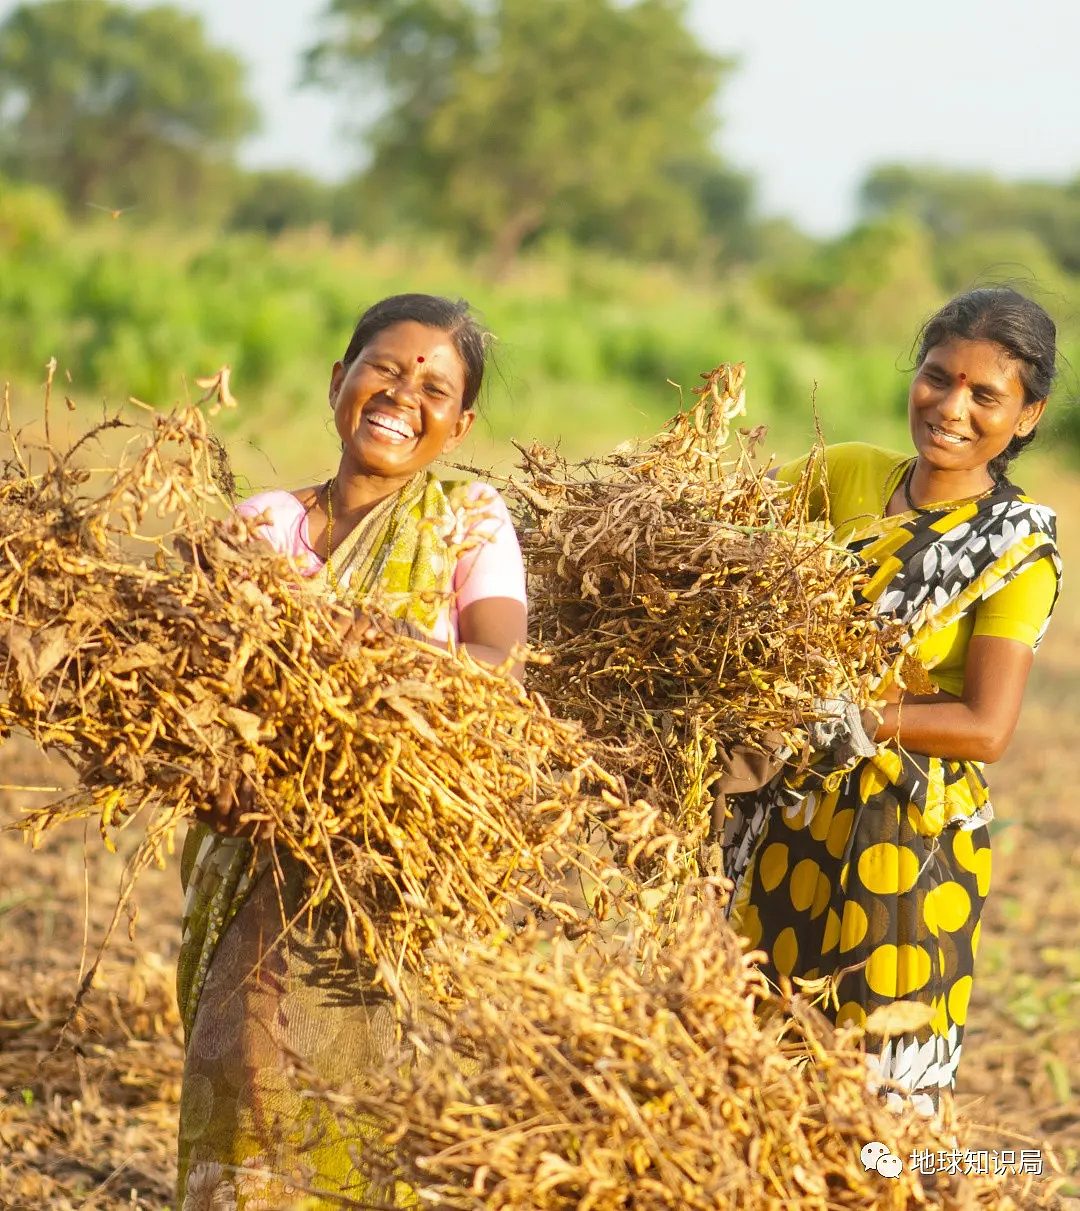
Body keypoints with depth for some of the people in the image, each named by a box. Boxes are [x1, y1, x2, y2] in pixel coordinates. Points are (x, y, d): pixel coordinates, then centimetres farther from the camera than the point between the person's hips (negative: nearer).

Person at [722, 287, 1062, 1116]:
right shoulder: (851, 475, 4)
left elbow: (986, 729, -16)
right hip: (788, 814, 5)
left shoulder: (1019, 549, -9)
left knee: (879, 1074, 2)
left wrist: (838, 713, -21)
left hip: (910, 835, -5)